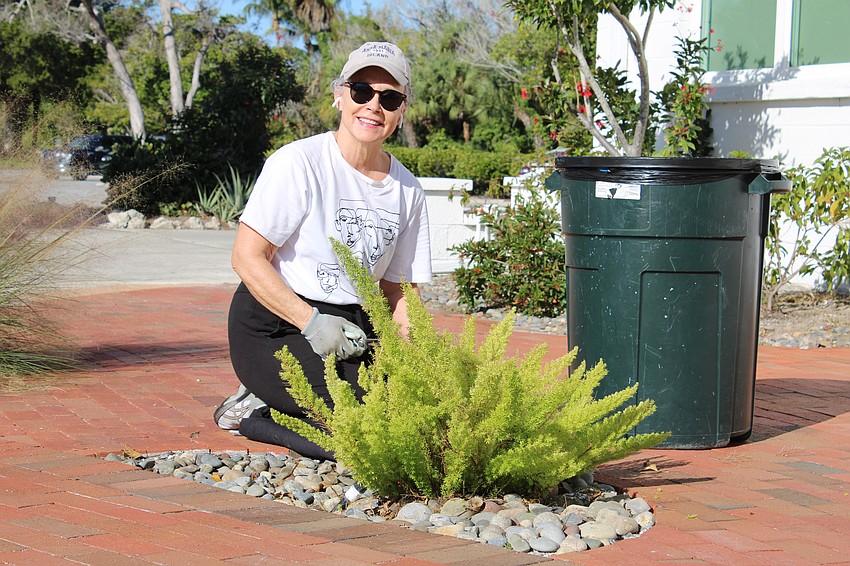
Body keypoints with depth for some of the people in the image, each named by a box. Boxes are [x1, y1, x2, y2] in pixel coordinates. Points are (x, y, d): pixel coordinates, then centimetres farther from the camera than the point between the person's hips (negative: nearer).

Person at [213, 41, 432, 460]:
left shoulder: (407, 189, 7)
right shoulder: (300, 163, -12)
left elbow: (398, 287, 13)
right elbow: (247, 258, -14)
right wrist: (312, 324, -22)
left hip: (350, 324, 7)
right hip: (274, 327, -7)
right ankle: (254, 408, 0)